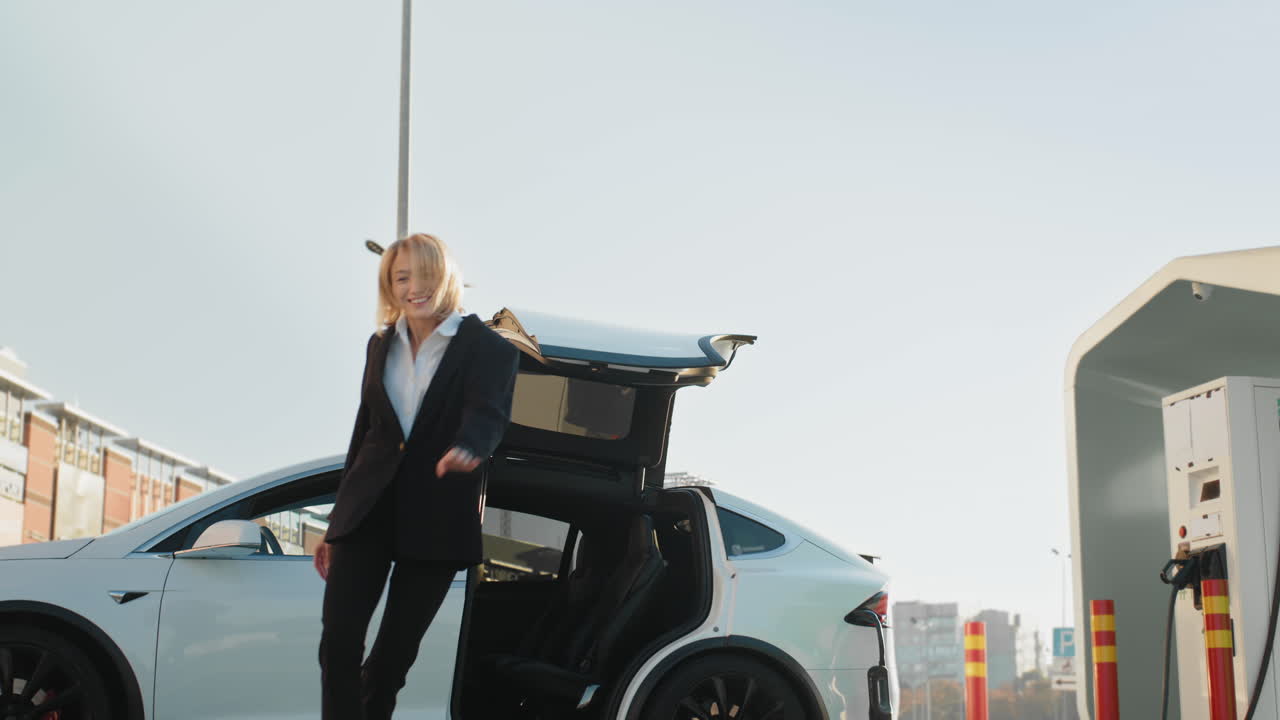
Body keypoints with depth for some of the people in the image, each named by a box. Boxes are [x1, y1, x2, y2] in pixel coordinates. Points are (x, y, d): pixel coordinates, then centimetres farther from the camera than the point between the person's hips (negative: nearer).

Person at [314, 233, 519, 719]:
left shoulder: (488, 349, -3)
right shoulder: (381, 346, 12)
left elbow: (488, 414, -21)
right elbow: (364, 434, 16)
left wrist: (467, 448, -46)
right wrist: (336, 526, 17)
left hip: (434, 519, -3)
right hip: (368, 510, 3)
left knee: (395, 652, 4)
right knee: (339, 642, -8)